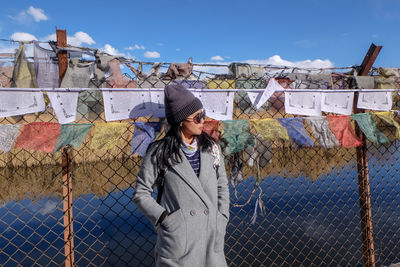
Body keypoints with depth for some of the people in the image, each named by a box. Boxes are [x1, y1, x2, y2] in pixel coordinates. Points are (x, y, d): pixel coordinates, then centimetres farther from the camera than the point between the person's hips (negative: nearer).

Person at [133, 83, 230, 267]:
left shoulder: (212, 148, 4)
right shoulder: (159, 152, -8)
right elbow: (141, 193, -2)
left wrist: (222, 218, 5)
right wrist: (163, 217, -11)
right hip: (177, 237, -3)